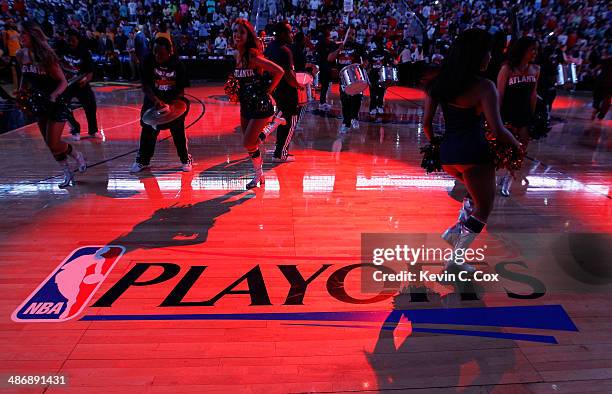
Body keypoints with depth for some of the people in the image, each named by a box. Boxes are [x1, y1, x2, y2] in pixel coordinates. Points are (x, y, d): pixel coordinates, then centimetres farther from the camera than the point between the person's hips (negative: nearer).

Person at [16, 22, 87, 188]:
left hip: (57, 103, -7)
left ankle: (77, 156, 20)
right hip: (39, 103, 7)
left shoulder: (46, 55, -16)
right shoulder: (20, 55, 1)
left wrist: (53, 95, -31)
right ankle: (68, 174, 24)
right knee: (50, 144, 10)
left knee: (53, 144, -10)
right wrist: (21, 91, 9)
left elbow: (63, 82, -17)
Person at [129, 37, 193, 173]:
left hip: (174, 101, -1)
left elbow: (181, 89, -8)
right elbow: (145, 85, -14)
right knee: (148, 130, 5)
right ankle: (143, 160, 20)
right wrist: (156, 100, -29)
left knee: (178, 131, 2)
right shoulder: (149, 61, -12)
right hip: (153, 99, 1)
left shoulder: (177, 64, -12)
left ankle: (186, 159, 18)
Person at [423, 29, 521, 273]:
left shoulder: (439, 82, 4)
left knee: (477, 194, 32)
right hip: (473, 153, -6)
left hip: (446, 153, 6)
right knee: (483, 207, 13)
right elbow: (497, 130, -17)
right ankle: (455, 261, 10)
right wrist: (518, 146, 1)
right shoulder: (483, 86, -12)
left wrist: (435, 144, 20)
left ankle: (455, 231, 19)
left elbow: (426, 123, 4)